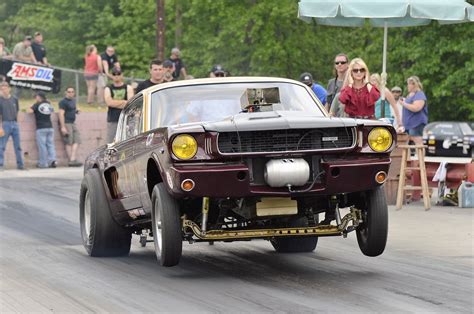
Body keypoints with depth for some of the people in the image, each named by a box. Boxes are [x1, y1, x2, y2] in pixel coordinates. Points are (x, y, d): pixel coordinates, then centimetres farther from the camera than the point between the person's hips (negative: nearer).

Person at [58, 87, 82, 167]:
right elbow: (61, 114, -17)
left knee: (77, 140, -2)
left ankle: (73, 159, -5)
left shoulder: (73, 100, 16)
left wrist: (76, 110, 16)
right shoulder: (63, 102, -10)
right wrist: (63, 127, -22)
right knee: (69, 142, -9)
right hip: (66, 123, -9)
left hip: (73, 123, 9)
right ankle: (71, 160, -11)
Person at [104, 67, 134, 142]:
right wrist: (123, 102, -4)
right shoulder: (108, 89, 12)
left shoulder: (128, 88, 8)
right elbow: (109, 102, -7)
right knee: (111, 142, -4)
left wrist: (115, 103, -5)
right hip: (112, 121, 1)